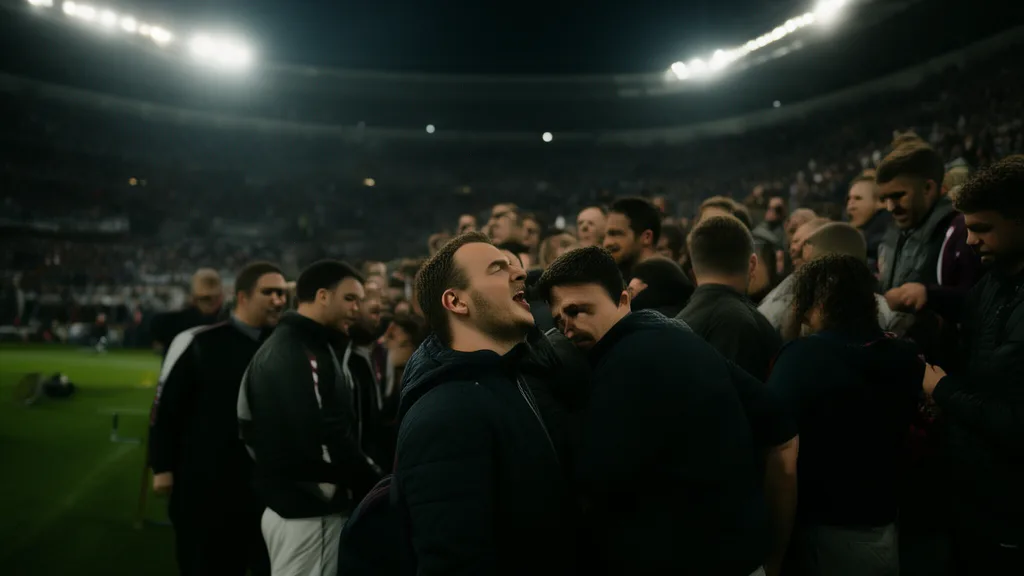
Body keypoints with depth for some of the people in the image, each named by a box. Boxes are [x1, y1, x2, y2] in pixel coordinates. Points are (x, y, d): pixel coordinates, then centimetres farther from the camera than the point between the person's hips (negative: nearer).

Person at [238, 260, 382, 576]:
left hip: (289, 504, 10)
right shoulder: (303, 355, -19)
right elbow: (326, 438, -26)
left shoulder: (280, 348, 14)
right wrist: (374, 484, -15)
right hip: (307, 512, -10)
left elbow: (247, 421, 18)